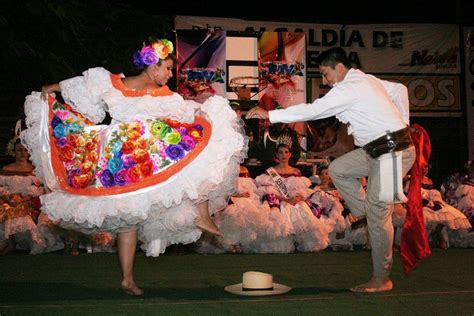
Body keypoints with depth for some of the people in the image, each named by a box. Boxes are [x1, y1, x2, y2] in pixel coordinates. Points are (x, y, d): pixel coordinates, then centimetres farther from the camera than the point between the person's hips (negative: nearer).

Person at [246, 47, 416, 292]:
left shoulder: (350, 88, -18)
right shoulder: (365, 79, 11)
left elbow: (312, 110, -23)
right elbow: (399, 90, 21)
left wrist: (270, 114, -19)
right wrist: (402, 124, 18)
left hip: (392, 153, -10)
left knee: (377, 216, -3)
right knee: (337, 169, 12)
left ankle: (381, 279, 10)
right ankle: (364, 211, 15)